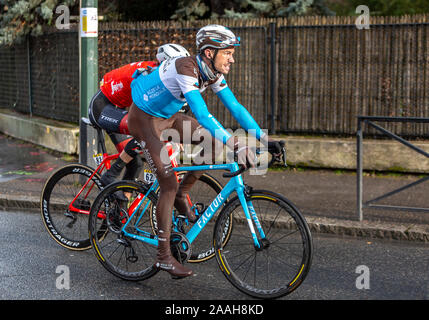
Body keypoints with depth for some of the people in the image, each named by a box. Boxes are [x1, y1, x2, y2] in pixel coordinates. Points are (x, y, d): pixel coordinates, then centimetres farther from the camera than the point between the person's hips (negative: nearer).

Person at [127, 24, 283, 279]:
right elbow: (201, 114, -42)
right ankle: (164, 257, -6)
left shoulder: (213, 73, -8)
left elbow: (235, 107, -6)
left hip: (168, 116, 8)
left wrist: (263, 137, -14)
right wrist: (235, 143, -49)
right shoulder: (186, 68, -33)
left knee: (213, 143, -6)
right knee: (169, 183, -13)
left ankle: (181, 195, 12)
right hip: (144, 118, -8)